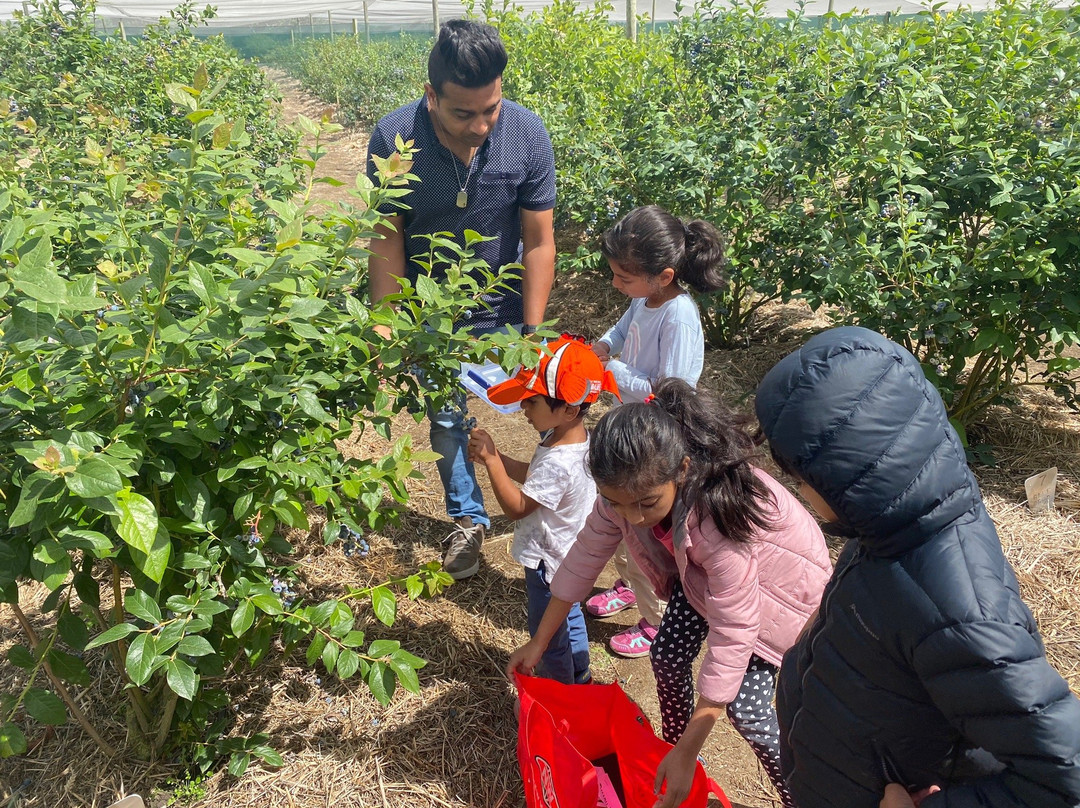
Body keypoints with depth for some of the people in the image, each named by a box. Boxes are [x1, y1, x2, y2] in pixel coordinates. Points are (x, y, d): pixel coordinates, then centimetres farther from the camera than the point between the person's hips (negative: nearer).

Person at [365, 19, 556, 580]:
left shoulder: (527, 134, -21)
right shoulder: (393, 139, -22)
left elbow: (538, 240, -14)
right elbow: (387, 238, -13)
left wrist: (532, 332, -15)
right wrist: (387, 330, -15)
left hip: (502, 303, 0)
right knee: (445, 420, 14)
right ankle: (468, 519, 36)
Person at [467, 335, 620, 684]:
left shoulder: (559, 462, -38)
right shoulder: (571, 436, -8)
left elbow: (516, 506, -28)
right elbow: (532, 476, 3)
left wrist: (491, 461, -28)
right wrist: (494, 456, -10)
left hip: (548, 562, -10)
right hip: (568, 553, 10)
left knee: (548, 636, 14)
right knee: (569, 616, 30)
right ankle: (579, 676, 52)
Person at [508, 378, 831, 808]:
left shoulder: (720, 517, -44)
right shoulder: (629, 488, -27)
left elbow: (731, 639, -38)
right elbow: (585, 556, -12)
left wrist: (687, 754, -33)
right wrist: (538, 643, -3)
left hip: (775, 577, -6)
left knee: (745, 706, -9)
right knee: (667, 656, 6)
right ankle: (673, 745, 35)